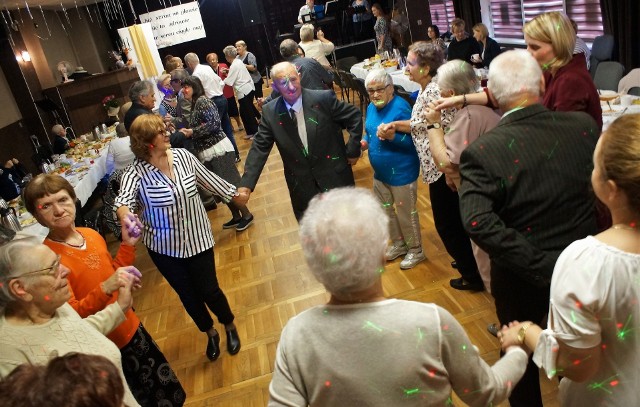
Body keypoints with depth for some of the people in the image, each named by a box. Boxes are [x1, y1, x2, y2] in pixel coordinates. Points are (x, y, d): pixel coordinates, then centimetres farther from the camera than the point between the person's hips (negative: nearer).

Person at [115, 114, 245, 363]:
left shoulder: (183, 156, -9)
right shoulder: (136, 172, -17)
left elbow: (209, 180, 5)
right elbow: (124, 197, -35)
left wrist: (234, 194, 14)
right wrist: (124, 215, -58)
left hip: (197, 239, 1)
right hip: (164, 247, 0)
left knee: (209, 291, 6)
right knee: (188, 295, 16)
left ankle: (230, 327, 39)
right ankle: (210, 334, 44)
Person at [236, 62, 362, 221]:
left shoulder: (324, 98, -15)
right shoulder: (270, 112, -7)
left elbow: (354, 116, -4)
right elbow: (260, 147, -5)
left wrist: (352, 151, -5)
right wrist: (246, 184, -14)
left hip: (335, 176, -2)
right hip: (301, 185, 2)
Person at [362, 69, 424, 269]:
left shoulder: (401, 107, -21)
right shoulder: (371, 108, 3)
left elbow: (413, 141, -23)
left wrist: (393, 136, -38)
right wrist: (364, 141, -4)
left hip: (401, 173, -8)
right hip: (380, 172, 8)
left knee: (406, 214, 5)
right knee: (385, 210, 21)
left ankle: (416, 251, 25)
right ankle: (398, 243, 41)